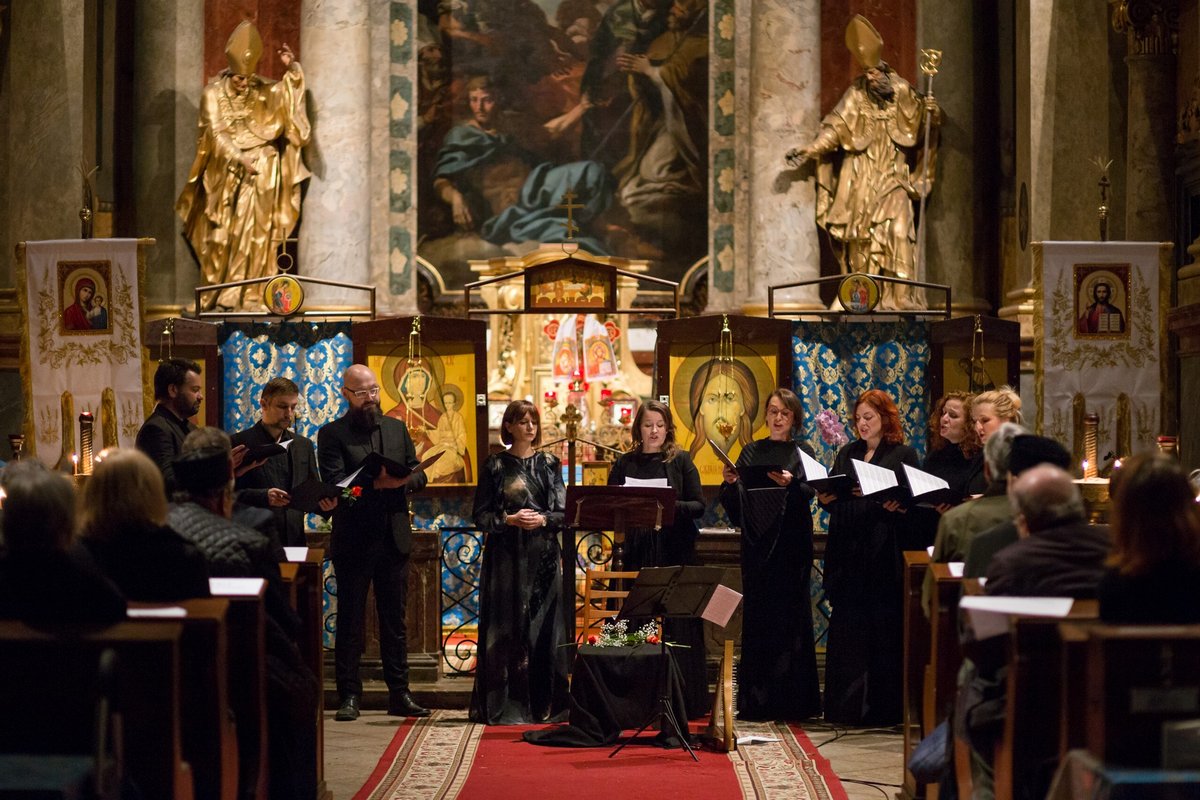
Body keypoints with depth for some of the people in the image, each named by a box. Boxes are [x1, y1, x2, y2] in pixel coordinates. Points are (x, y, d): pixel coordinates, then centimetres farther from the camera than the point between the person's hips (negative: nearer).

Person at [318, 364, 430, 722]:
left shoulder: (397, 429, 13)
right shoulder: (332, 434, -2)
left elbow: (419, 475, 9)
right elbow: (336, 486, -14)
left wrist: (402, 481, -13)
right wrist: (376, 483, -27)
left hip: (394, 538, 4)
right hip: (353, 541, -4)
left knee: (395, 620, 8)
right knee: (350, 621, 2)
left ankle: (399, 694, 13)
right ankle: (349, 696, 6)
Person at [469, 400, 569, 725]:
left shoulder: (549, 464, 9)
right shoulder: (495, 466, 3)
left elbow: (563, 512, 6)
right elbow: (480, 516, 1)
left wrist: (542, 520, -13)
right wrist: (510, 520, -14)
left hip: (543, 557, 2)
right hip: (506, 558, -2)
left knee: (544, 627, 0)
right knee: (507, 629, -4)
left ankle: (543, 705, 5)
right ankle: (505, 706, 0)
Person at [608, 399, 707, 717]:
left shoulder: (681, 461, 5)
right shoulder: (625, 464, 10)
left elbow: (698, 505, 0)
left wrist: (673, 506, -17)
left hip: (676, 553, -1)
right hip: (638, 553, 1)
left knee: (675, 626, -2)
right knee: (638, 626, -1)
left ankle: (682, 701, 2)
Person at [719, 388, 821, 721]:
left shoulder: (802, 453, 5)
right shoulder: (752, 452, 13)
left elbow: (808, 494, -10)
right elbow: (735, 504, 7)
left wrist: (791, 484, -29)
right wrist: (730, 483, -12)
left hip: (790, 546, -3)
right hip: (756, 543, 3)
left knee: (789, 616, -4)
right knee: (756, 616, 1)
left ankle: (790, 700, -1)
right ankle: (755, 701, 4)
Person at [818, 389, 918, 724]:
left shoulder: (904, 455, 2)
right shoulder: (847, 454, 17)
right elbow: (831, 496, 16)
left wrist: (895, 506, -23)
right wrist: (825, 498, -5)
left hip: (883, 555, -4)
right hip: (847, 555, 5)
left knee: (884, 632, -2)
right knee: (846, 632, 4)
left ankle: (881, 707, 4)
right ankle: (846, 706, 9)